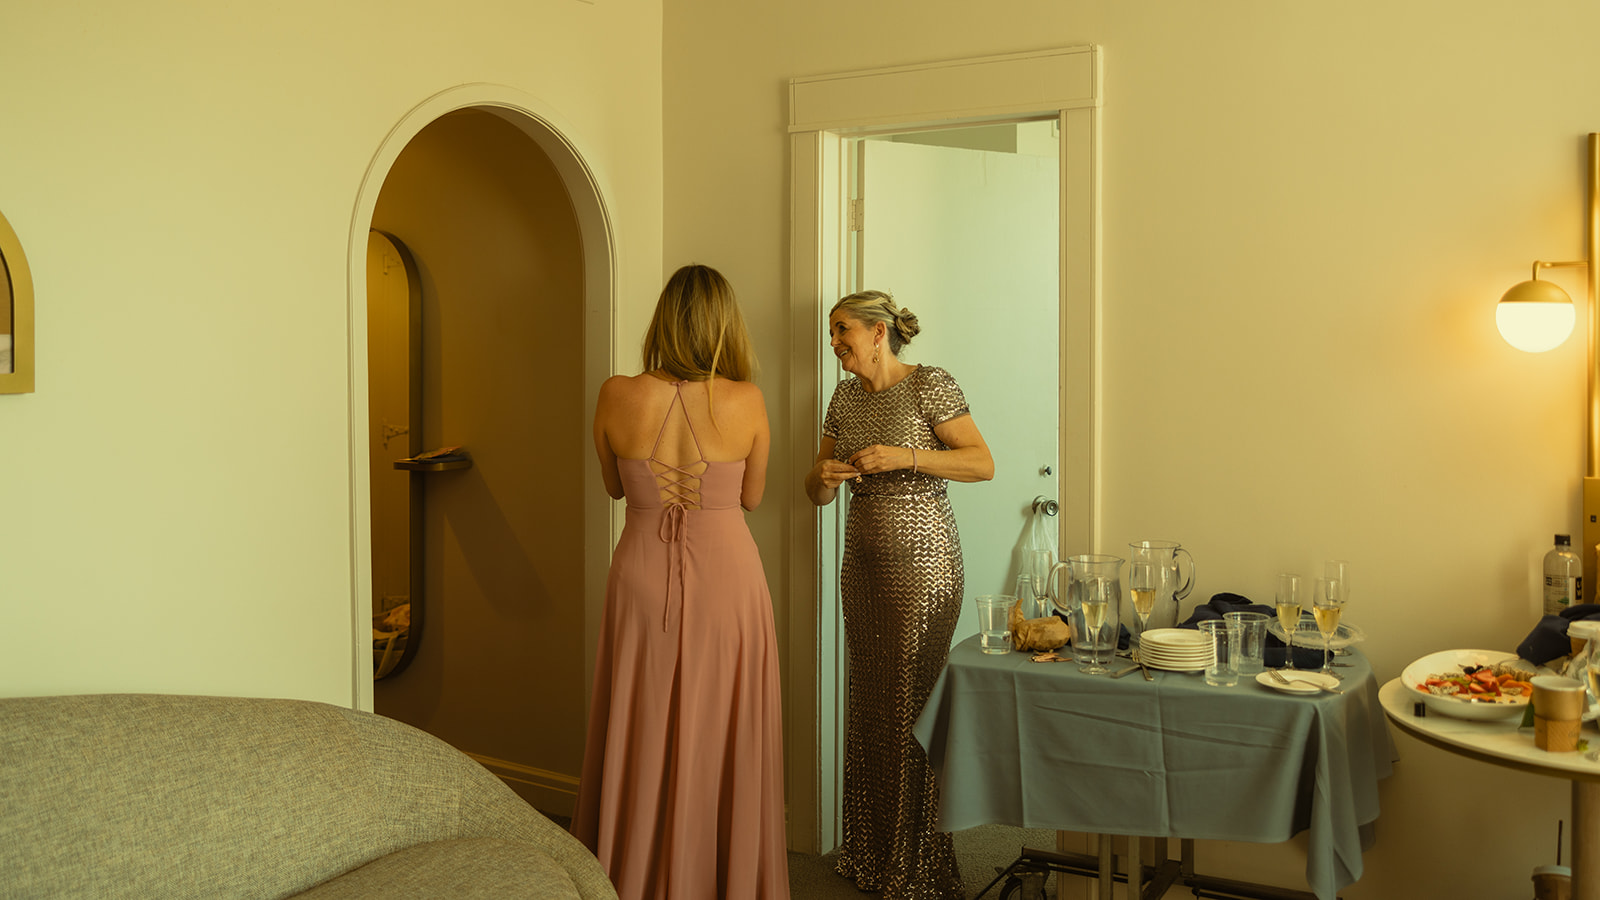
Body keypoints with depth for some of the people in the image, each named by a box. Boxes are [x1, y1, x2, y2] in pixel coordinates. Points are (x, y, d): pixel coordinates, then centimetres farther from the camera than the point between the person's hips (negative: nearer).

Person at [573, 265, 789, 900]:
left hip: (643, 577, 1)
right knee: (722, 740, 11)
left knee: (640, 740, 14)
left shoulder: (617, 396, -10)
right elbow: (751, 497, 3)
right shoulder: (746, 402, -12)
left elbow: (613, 487, 6)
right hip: (727, 578, -1)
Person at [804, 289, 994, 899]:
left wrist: (907, 456, -20)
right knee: (868, 704, 8)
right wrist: (824, 476, -9)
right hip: (863, 563, 7)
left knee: (913, 704, -7)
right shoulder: (844, 398, 12)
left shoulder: (930, 386, -7)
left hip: (922, 561, -6)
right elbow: (818, 493, 14)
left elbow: (983, 464, -11)